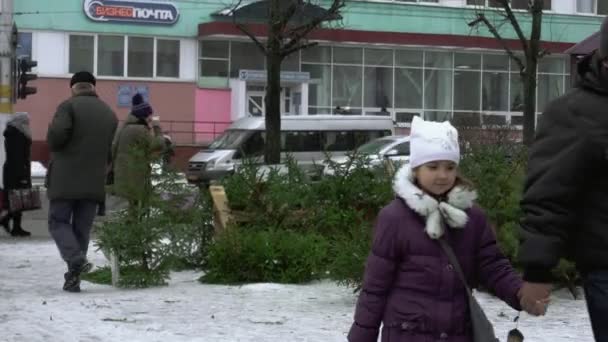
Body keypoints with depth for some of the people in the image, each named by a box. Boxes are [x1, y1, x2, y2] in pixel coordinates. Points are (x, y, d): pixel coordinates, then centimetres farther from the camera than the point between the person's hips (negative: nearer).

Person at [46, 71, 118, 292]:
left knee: (58, 221, 7)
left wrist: (54, 146, 1)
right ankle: (73, 278, 7)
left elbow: (57, 134, -20)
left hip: (65, 179, -4)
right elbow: (115, 151, 10)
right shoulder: (110, 114, 12)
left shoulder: (69, 106, -6)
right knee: (82, 228, 10)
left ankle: (76, 259, -17)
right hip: (94, 182, 5)